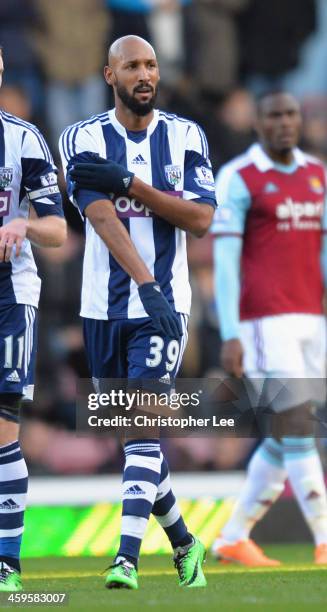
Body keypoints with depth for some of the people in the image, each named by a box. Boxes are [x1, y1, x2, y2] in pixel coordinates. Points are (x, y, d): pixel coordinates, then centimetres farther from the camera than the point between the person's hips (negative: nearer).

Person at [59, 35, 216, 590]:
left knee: (142, 426, -16)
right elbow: (103, 218, -14)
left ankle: (127, 559, -21)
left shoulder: (184, 137, 3)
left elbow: (200, 218, -7)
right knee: (129, 434, 9)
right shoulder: (84, 139, 0)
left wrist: (128, 183, -17)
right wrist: (146, 285, -27)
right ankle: (184, 543, 26)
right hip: (104, 307, 2)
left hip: (163, 304, -2)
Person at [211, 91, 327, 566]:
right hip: (263, 321, -7)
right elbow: (224, 260, -9)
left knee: (285, 437, 8)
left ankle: (233, 538, 19)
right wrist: (230, 335, -15)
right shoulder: (238, 178, -6)